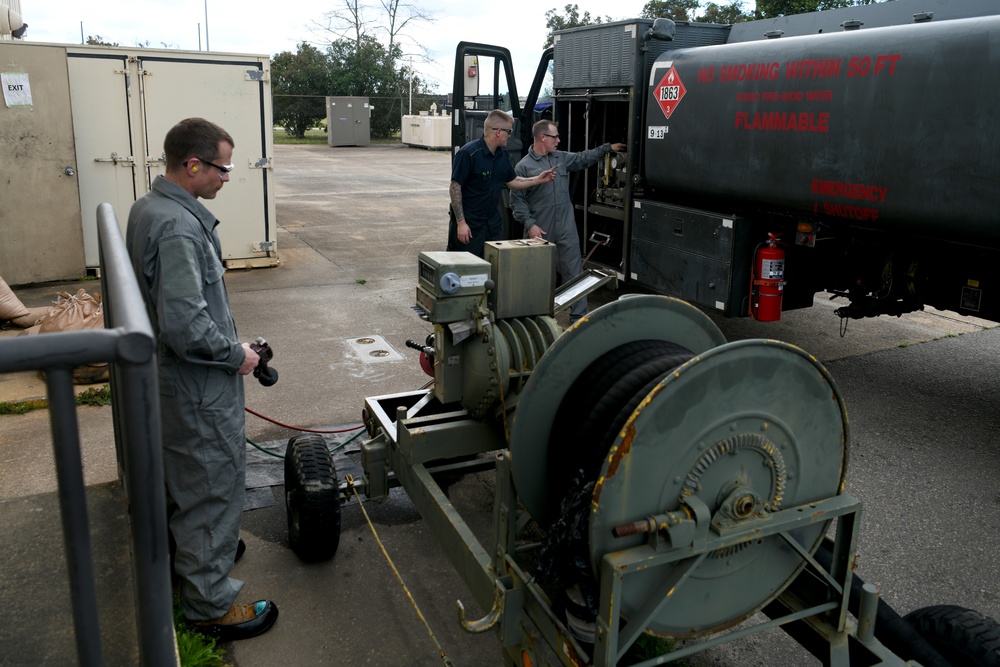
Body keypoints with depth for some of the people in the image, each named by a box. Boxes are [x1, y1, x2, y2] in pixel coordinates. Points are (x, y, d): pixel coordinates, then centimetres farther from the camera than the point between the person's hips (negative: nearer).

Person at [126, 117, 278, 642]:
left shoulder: (148, 207, 6)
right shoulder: (178, 226, -28)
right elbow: (185, 325, -32)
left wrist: (226, 342, 17)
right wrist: (235, 354, -17)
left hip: (174, 377, 11)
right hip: (200, 387, -10)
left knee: (186, 477, 26)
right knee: (215, 487, 3)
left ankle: (193, 551, 48)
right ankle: (210, 605, 17)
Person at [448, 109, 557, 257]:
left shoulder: (502, 154, 8)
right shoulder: (468, 153, -16)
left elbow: (512, 182, 20)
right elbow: (454, 188, -15)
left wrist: (538, 180, 9)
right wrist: (461, 222, -19)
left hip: (493, 224, 7)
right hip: (469, 225, -7)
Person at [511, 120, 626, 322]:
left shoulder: (562, 158, 12)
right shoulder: (523, 167, -4)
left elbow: (584, 158, 26)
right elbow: (517, 200, -6)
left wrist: (607, 148, 24)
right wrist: (530, 224, -13)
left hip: (566, 229, 4)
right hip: (540, 230, -4)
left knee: (574, 272, 2)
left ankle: (578, 316, 8)